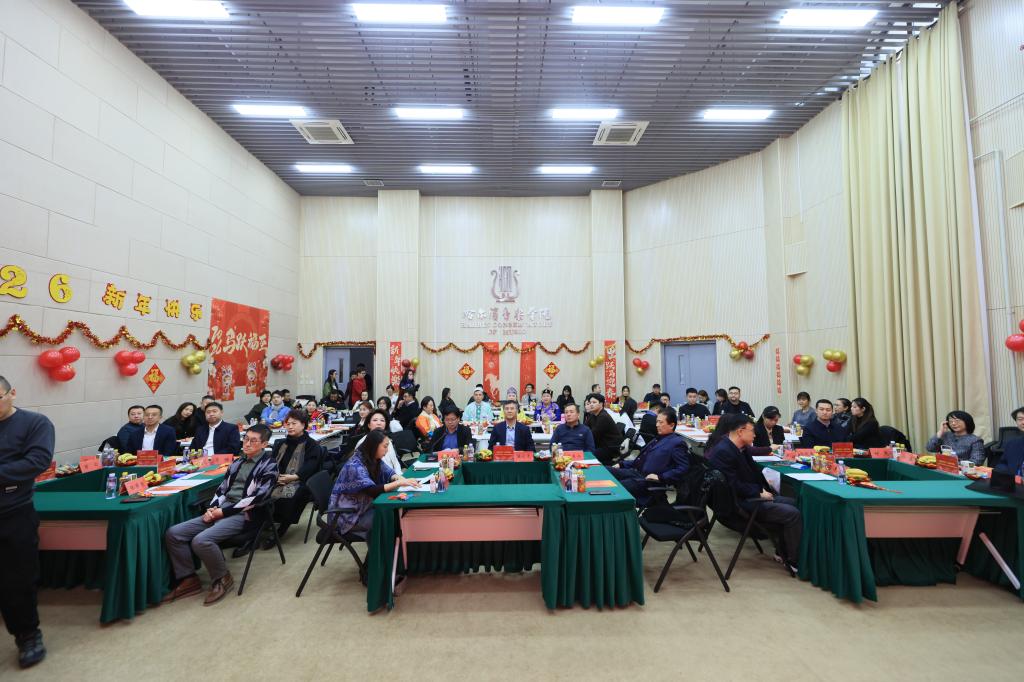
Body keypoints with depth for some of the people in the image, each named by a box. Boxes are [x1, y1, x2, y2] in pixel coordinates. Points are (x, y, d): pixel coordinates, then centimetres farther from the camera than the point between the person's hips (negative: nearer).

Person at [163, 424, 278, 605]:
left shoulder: (269, 465, -6)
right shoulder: (238, 462, 18)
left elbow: (257, 497, -15)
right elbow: (222, 489, 17)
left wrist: (223, 511, -13)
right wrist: (212, 508, -4)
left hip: (243, 515, -8)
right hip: (220, 511, 8)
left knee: (201, 540, -28)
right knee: (173, 534, -5)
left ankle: (222, 579, -5)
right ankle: (189, 579, 7)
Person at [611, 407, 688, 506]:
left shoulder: (677, 443, -6)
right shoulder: (659, 438, 21)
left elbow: (683, 468, -14)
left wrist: (660, 477, -20)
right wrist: (622, 464, 18)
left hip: (649, 480, -9)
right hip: (635, 472, 9)